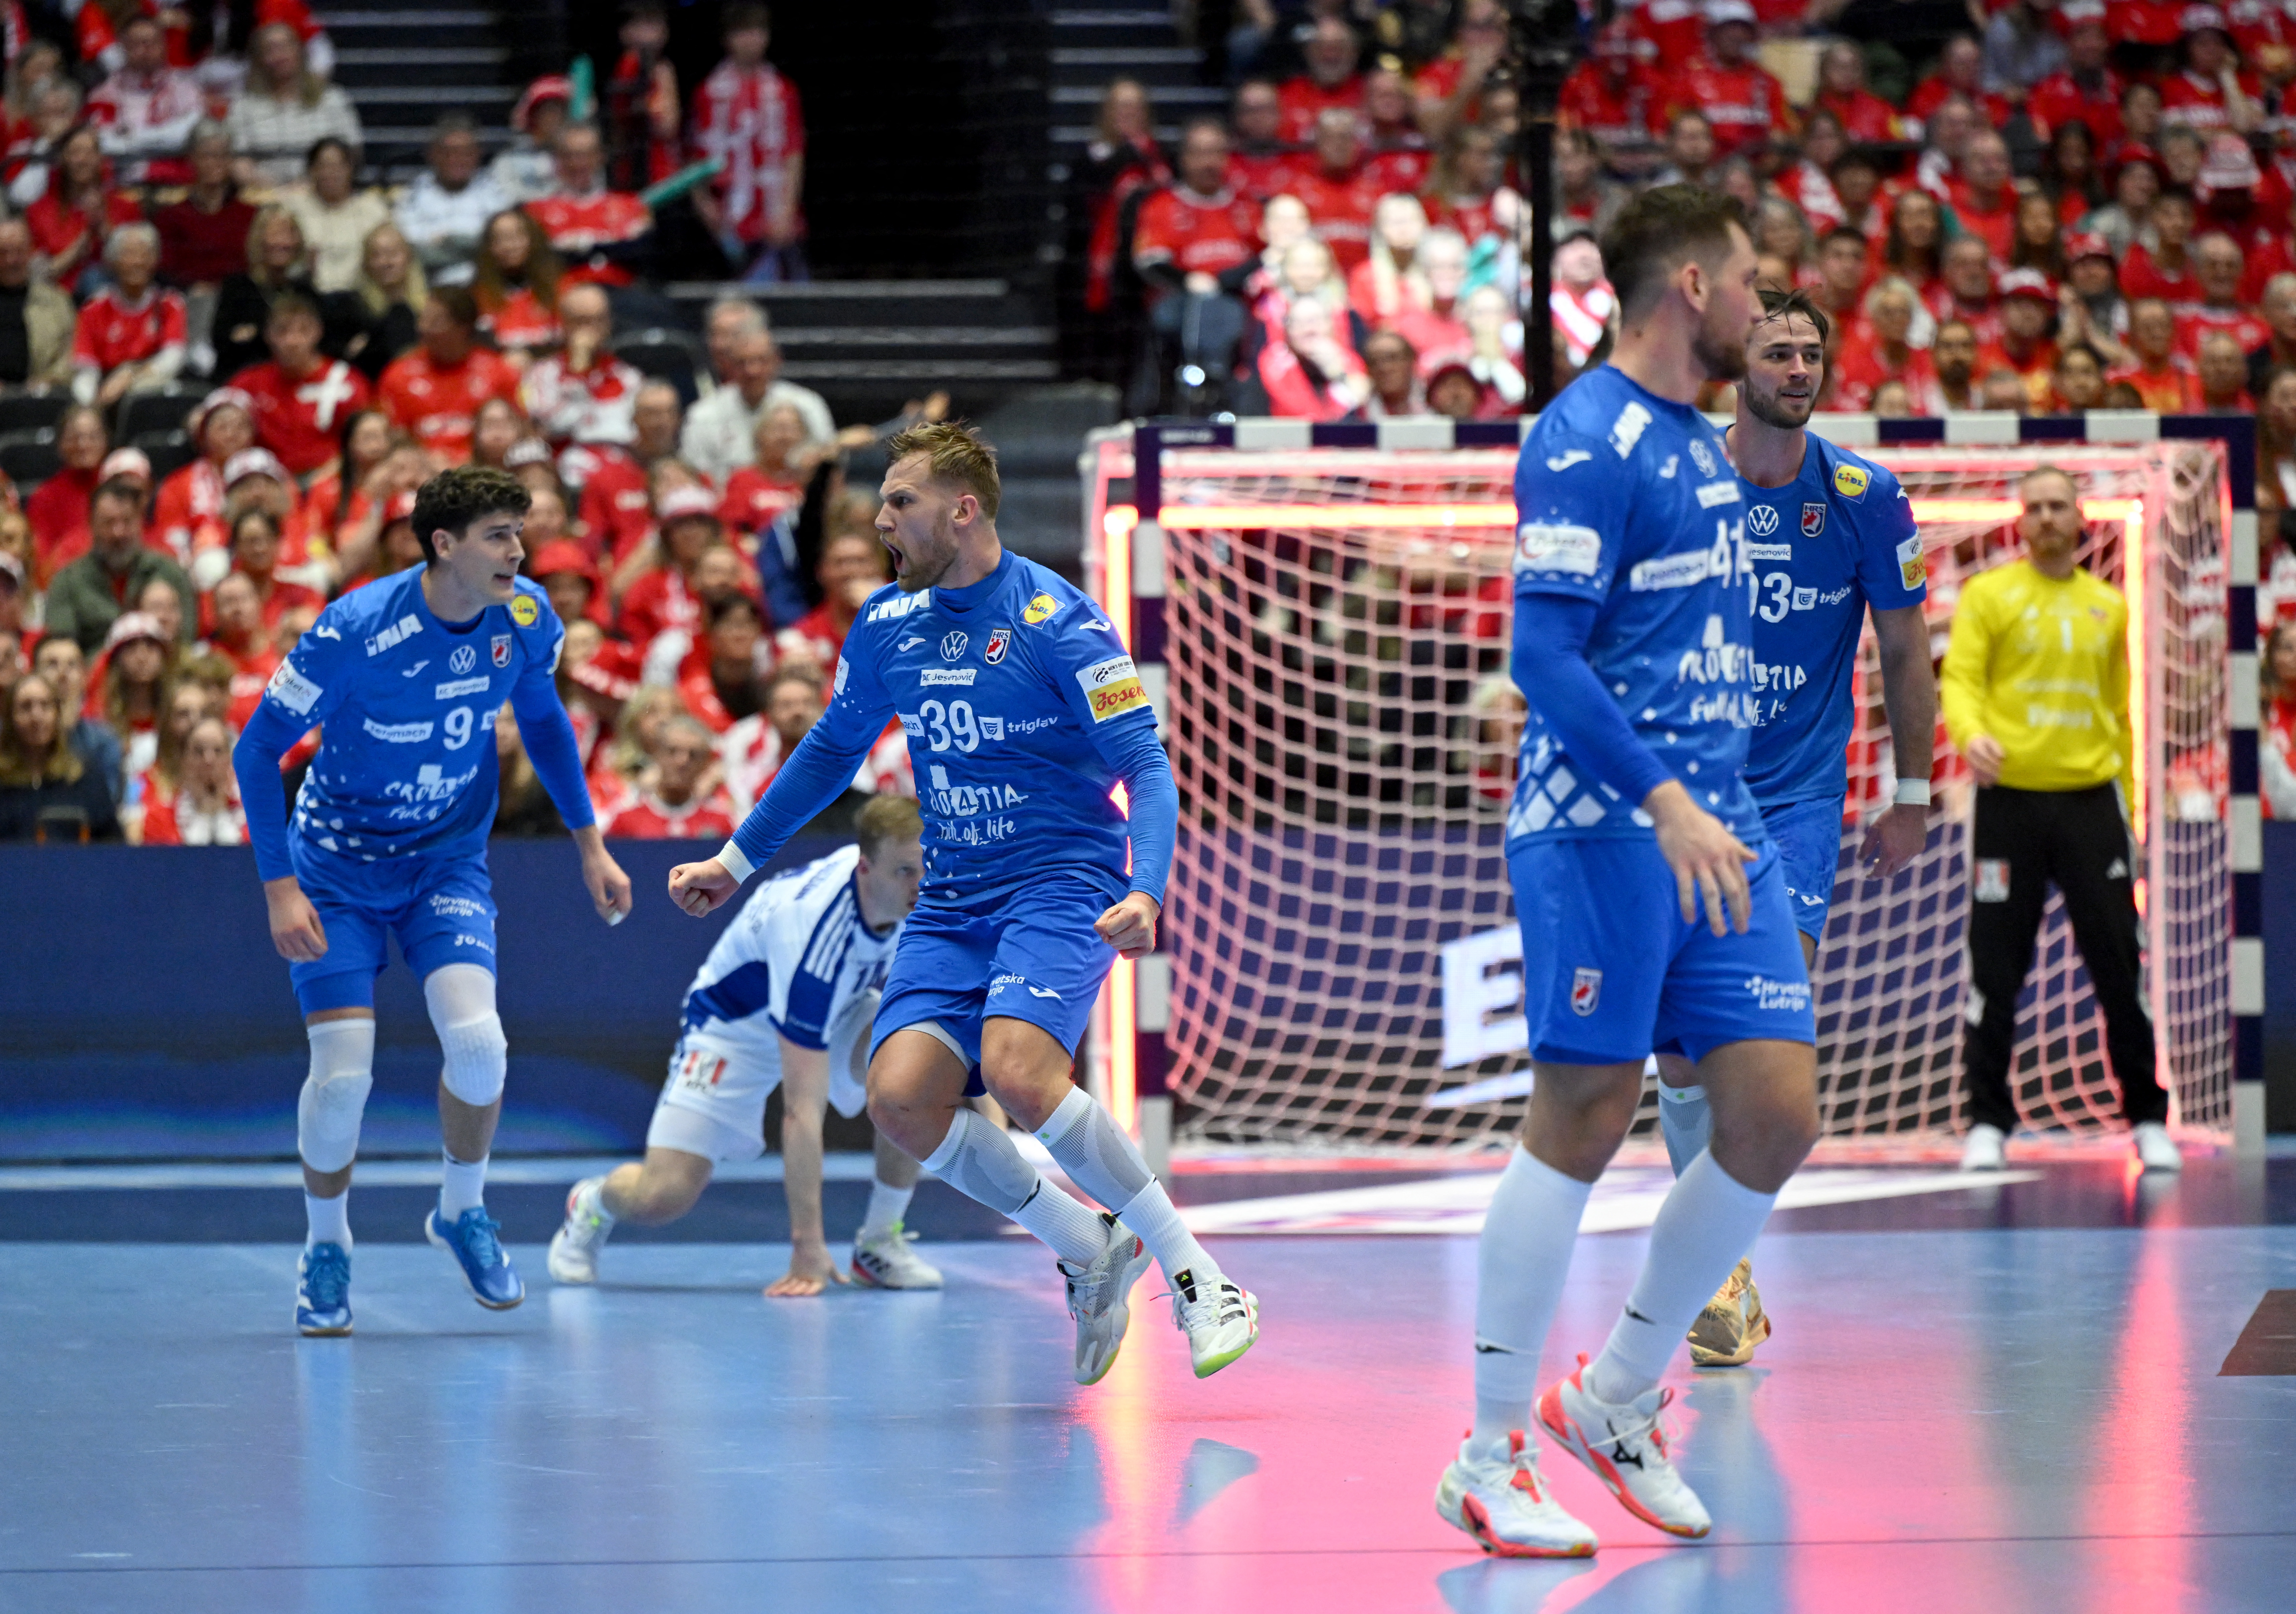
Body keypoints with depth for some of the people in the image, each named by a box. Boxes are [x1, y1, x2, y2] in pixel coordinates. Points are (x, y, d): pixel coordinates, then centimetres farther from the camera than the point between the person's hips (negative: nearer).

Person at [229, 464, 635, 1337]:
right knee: (342, 1070, -13)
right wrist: (280, 889, -19)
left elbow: (543, 720, 10)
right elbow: (256, 751, -16)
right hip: (337, 869, -3)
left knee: (476, 1039, -20)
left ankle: (462, 1212, 8)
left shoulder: (525, 618, -12)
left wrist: (590, 846, 9)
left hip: (447, 862, 3)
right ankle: (327, 1248, 14)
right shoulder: (352, 632, -25)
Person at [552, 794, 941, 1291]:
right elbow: (801, 1110, -41)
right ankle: (594, 1203, 21)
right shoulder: (815, 930, -41)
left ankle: (880, 1242, -11)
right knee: (663, 1197, -19)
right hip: (737, 1025, -6)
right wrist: (808, 1245, -42)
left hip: (837, 1008, 6)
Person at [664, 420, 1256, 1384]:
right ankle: (1091, 1254, 3)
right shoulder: (887, 626, 8)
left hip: (1061, 884, -6)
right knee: (901, 1097, -16)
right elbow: (832, 751, 24)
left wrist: (1145, 892, -30)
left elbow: (1147, 768, -14)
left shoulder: (1054, 621, -12)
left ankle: (1193, 1273, -16)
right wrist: (737, 860, 27)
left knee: (1016, 1070, -31)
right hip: (952, 899, 6)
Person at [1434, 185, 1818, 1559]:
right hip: (1604, 829, -9)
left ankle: (1619, 1396, 17)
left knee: (1780, 1111, 2)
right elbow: (1545, 649, -18)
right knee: (1583, 1122, -7)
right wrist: (1663, 800, -24)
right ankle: (1489, 1460, 1)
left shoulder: (1705, 443, 18)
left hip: (1719, 830, 9)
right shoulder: (1588, 441, -11)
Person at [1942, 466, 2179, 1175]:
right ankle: (1987, 1122, 7)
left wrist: (2127, 814, 15)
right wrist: (1971, 734, -26)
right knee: (1997, 970, -1)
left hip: (2090, 799, 2)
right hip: (2011, 799, -2)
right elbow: (1960, 679, -4)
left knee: (2119, 967, 0)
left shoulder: (2109, 608, 14)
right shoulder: (1989, 596, 4)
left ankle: (2147, 1118, 9)